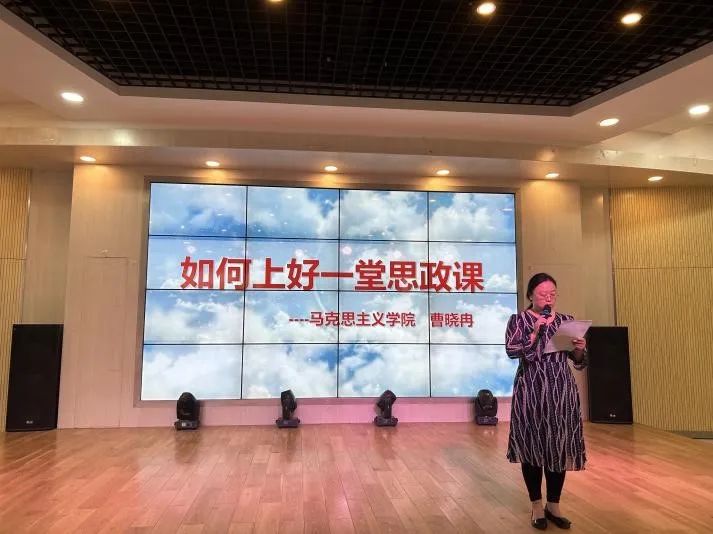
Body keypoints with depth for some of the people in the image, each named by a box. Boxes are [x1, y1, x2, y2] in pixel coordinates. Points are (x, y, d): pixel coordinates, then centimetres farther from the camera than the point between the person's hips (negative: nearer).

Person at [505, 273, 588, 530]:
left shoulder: (566, 321, 8)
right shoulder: (518, 320, -2)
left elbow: (578, 361, 10)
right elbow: (512, 351, -14)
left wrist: (580, 349, -11)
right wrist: (535, 332, -21)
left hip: (562, 391, 3)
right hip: (531, 391, -3)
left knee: (560, 447, 7)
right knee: (532, 446, 3)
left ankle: (553, 505, 23)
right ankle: (537, 505, 19)